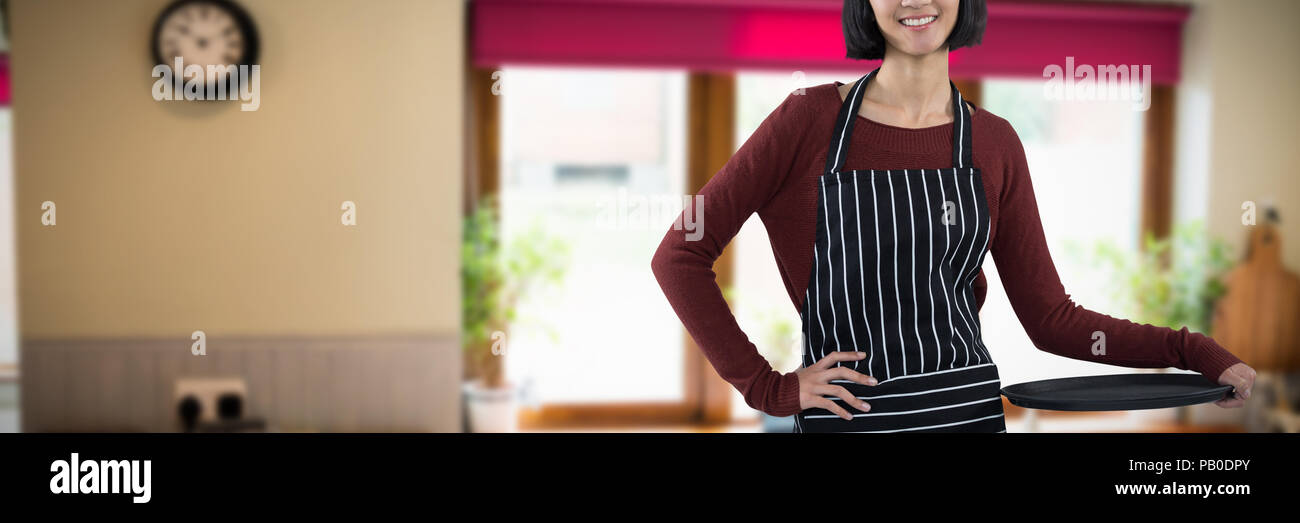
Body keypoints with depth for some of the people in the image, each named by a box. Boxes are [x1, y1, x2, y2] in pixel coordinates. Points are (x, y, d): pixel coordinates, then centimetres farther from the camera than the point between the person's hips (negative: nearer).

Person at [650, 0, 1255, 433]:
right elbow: (679, 257, -7)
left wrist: (1193, 350, -4)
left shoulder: (995, 144, 3)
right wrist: (770, 388, -10)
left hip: (970, 408, 3)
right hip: (843, 416, -3)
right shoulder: (811, 119, -7)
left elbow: (1051, 319, 5)